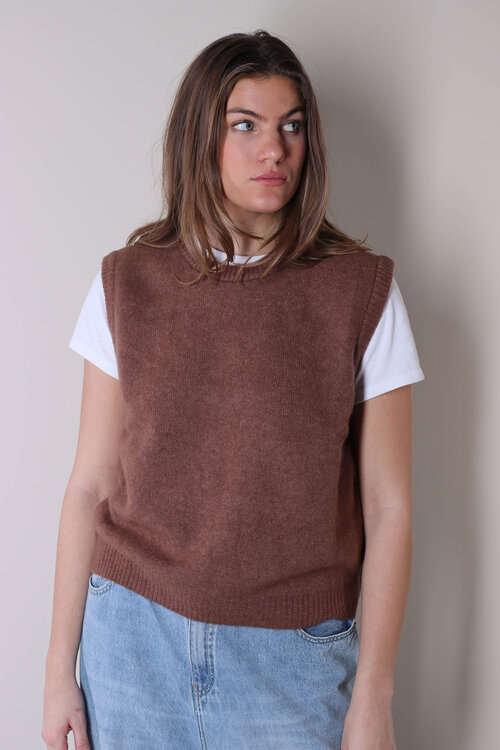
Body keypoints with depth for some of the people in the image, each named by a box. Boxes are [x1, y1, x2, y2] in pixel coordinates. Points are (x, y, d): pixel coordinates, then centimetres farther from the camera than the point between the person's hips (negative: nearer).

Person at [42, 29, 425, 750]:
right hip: (134, 637, 1)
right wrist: (61, 667, 3)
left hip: (293, 656, -1)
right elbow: (91, 486, 0)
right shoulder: (126, 283, -2)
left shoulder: (364, 290, -7)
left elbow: (387, 506, -6)